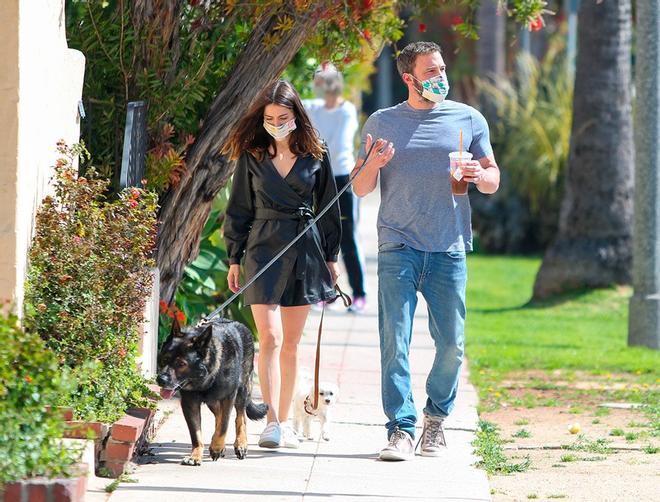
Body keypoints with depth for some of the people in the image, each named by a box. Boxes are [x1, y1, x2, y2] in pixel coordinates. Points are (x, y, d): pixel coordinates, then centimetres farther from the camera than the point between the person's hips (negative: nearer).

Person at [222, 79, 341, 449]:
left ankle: (285, 421, 13)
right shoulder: (252, 156, 3)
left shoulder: (315, 156, 4)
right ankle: (272, 422, -15)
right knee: (270, 338, -11)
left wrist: (331, 257, 10)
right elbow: (239, 209, 7)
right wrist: (234, 258, 6)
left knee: (291, 343, 6)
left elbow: (328, 209, 11)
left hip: (304, 251, 1)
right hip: (263, 248, -1)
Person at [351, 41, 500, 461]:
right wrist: (373, 164, -11)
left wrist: (480, 175, -10)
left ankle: (437, 418, 22)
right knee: (395, 339, -11)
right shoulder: (383, 123, 10)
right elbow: (360, 189, 10)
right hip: (399, 246, -1)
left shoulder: (468, 119, 11)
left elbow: (493, 179, 14)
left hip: (450, 248, 1)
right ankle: (401, 430, -12)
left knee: (451, 342, 1)